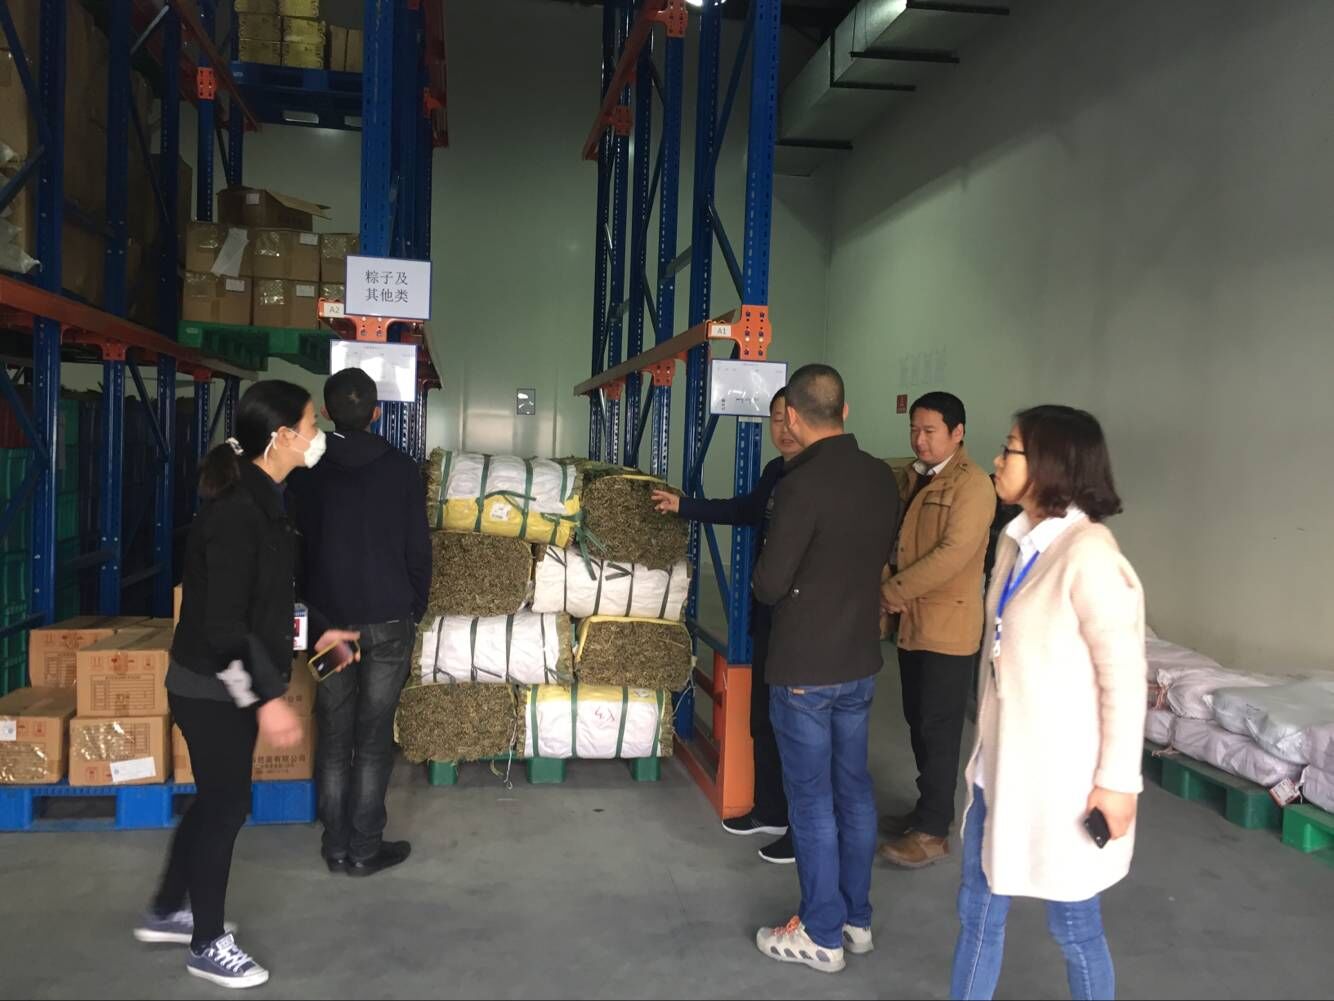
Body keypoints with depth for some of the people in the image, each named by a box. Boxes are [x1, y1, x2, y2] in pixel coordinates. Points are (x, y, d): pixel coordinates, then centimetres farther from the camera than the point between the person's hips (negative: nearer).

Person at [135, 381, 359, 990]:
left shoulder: (262, 502, 5)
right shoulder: (236, 511, -26)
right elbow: (222, 623, -27)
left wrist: (317, 630, 24)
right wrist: (267, 698, -26)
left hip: (230, 687, 9)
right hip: (213, 690, -9)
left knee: (216, 799, 21)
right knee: (226, 805, 5)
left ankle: (166, 913, 41)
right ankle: (209, 947, 24)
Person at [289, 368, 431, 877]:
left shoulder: (307, 472, -1)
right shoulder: (401, 469, -5)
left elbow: (295, 547, 5)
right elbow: (419, 549, -3)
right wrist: (416, 609, 10)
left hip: (329, 620, 2)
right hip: (388, 621, -2)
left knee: (334, 735, 10)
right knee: (374, 737, 4)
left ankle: (337, 847, 17)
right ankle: (365, 849, 11)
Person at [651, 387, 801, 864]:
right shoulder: (775, 471, 8)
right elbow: (746, 509, 25)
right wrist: (683, 506, 29)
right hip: (769, 614, 8)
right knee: (763, 717, 19)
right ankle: (770, 810, 36)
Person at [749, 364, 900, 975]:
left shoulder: (802, 485, -21)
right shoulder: (882, 477, 1)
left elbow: (769, 586, -16)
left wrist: (766, 576, 4)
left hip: (805, 667, -7)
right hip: (862, 660, 7)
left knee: (812, 799, 5)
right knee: (853, 787, 17)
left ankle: (821, 936, 17)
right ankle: (856, 919, 30)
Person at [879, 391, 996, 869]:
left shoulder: (972, 484, -13)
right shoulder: (914, 477, 13)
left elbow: (954, 552, -22)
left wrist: (895, 589, -17)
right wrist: (891, 590, 0)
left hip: (948, 626, -8)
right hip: (911, 621, 8)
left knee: (938, 729, -1)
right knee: (918, 722, 15)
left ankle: (933, 832, 8)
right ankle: (930, 809, 29)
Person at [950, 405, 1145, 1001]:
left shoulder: (1088, 553, -21)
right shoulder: (1018, 540, 5)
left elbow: (1124, 678, -19)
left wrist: (1117, 779, -16)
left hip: (1061, 771, -8)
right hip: (1002, 759, 8)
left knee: (1072, 924, 11)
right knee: (978, 910, 17)